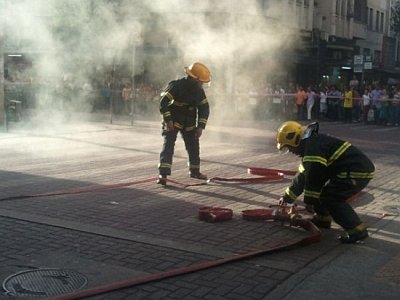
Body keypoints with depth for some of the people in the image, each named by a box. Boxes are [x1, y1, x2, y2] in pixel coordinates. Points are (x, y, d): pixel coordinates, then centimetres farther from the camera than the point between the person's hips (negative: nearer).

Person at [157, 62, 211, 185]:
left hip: (189, 123, 6)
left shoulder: (199, 90, -2)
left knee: (194, 146, 11)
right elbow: (163, 102, -22)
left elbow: (204, 108, 3)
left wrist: (201, 126, -6)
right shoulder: (176, 86, -20)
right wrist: (168, 120, -26)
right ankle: (163, 174, -22)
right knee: (168, 145, -16)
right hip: (173, 121, -6)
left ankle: (195, 171, 30)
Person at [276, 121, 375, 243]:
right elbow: (302, 175, 28)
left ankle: (357, 230, -14)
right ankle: (322, 218, 25)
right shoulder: (310, 145, 19)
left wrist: (309, 200, -7)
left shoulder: (313, 146, -15)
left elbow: (314, 176, -18)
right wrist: (288, 197, 32)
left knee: (330, 197, -13)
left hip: (358, 172, -11)